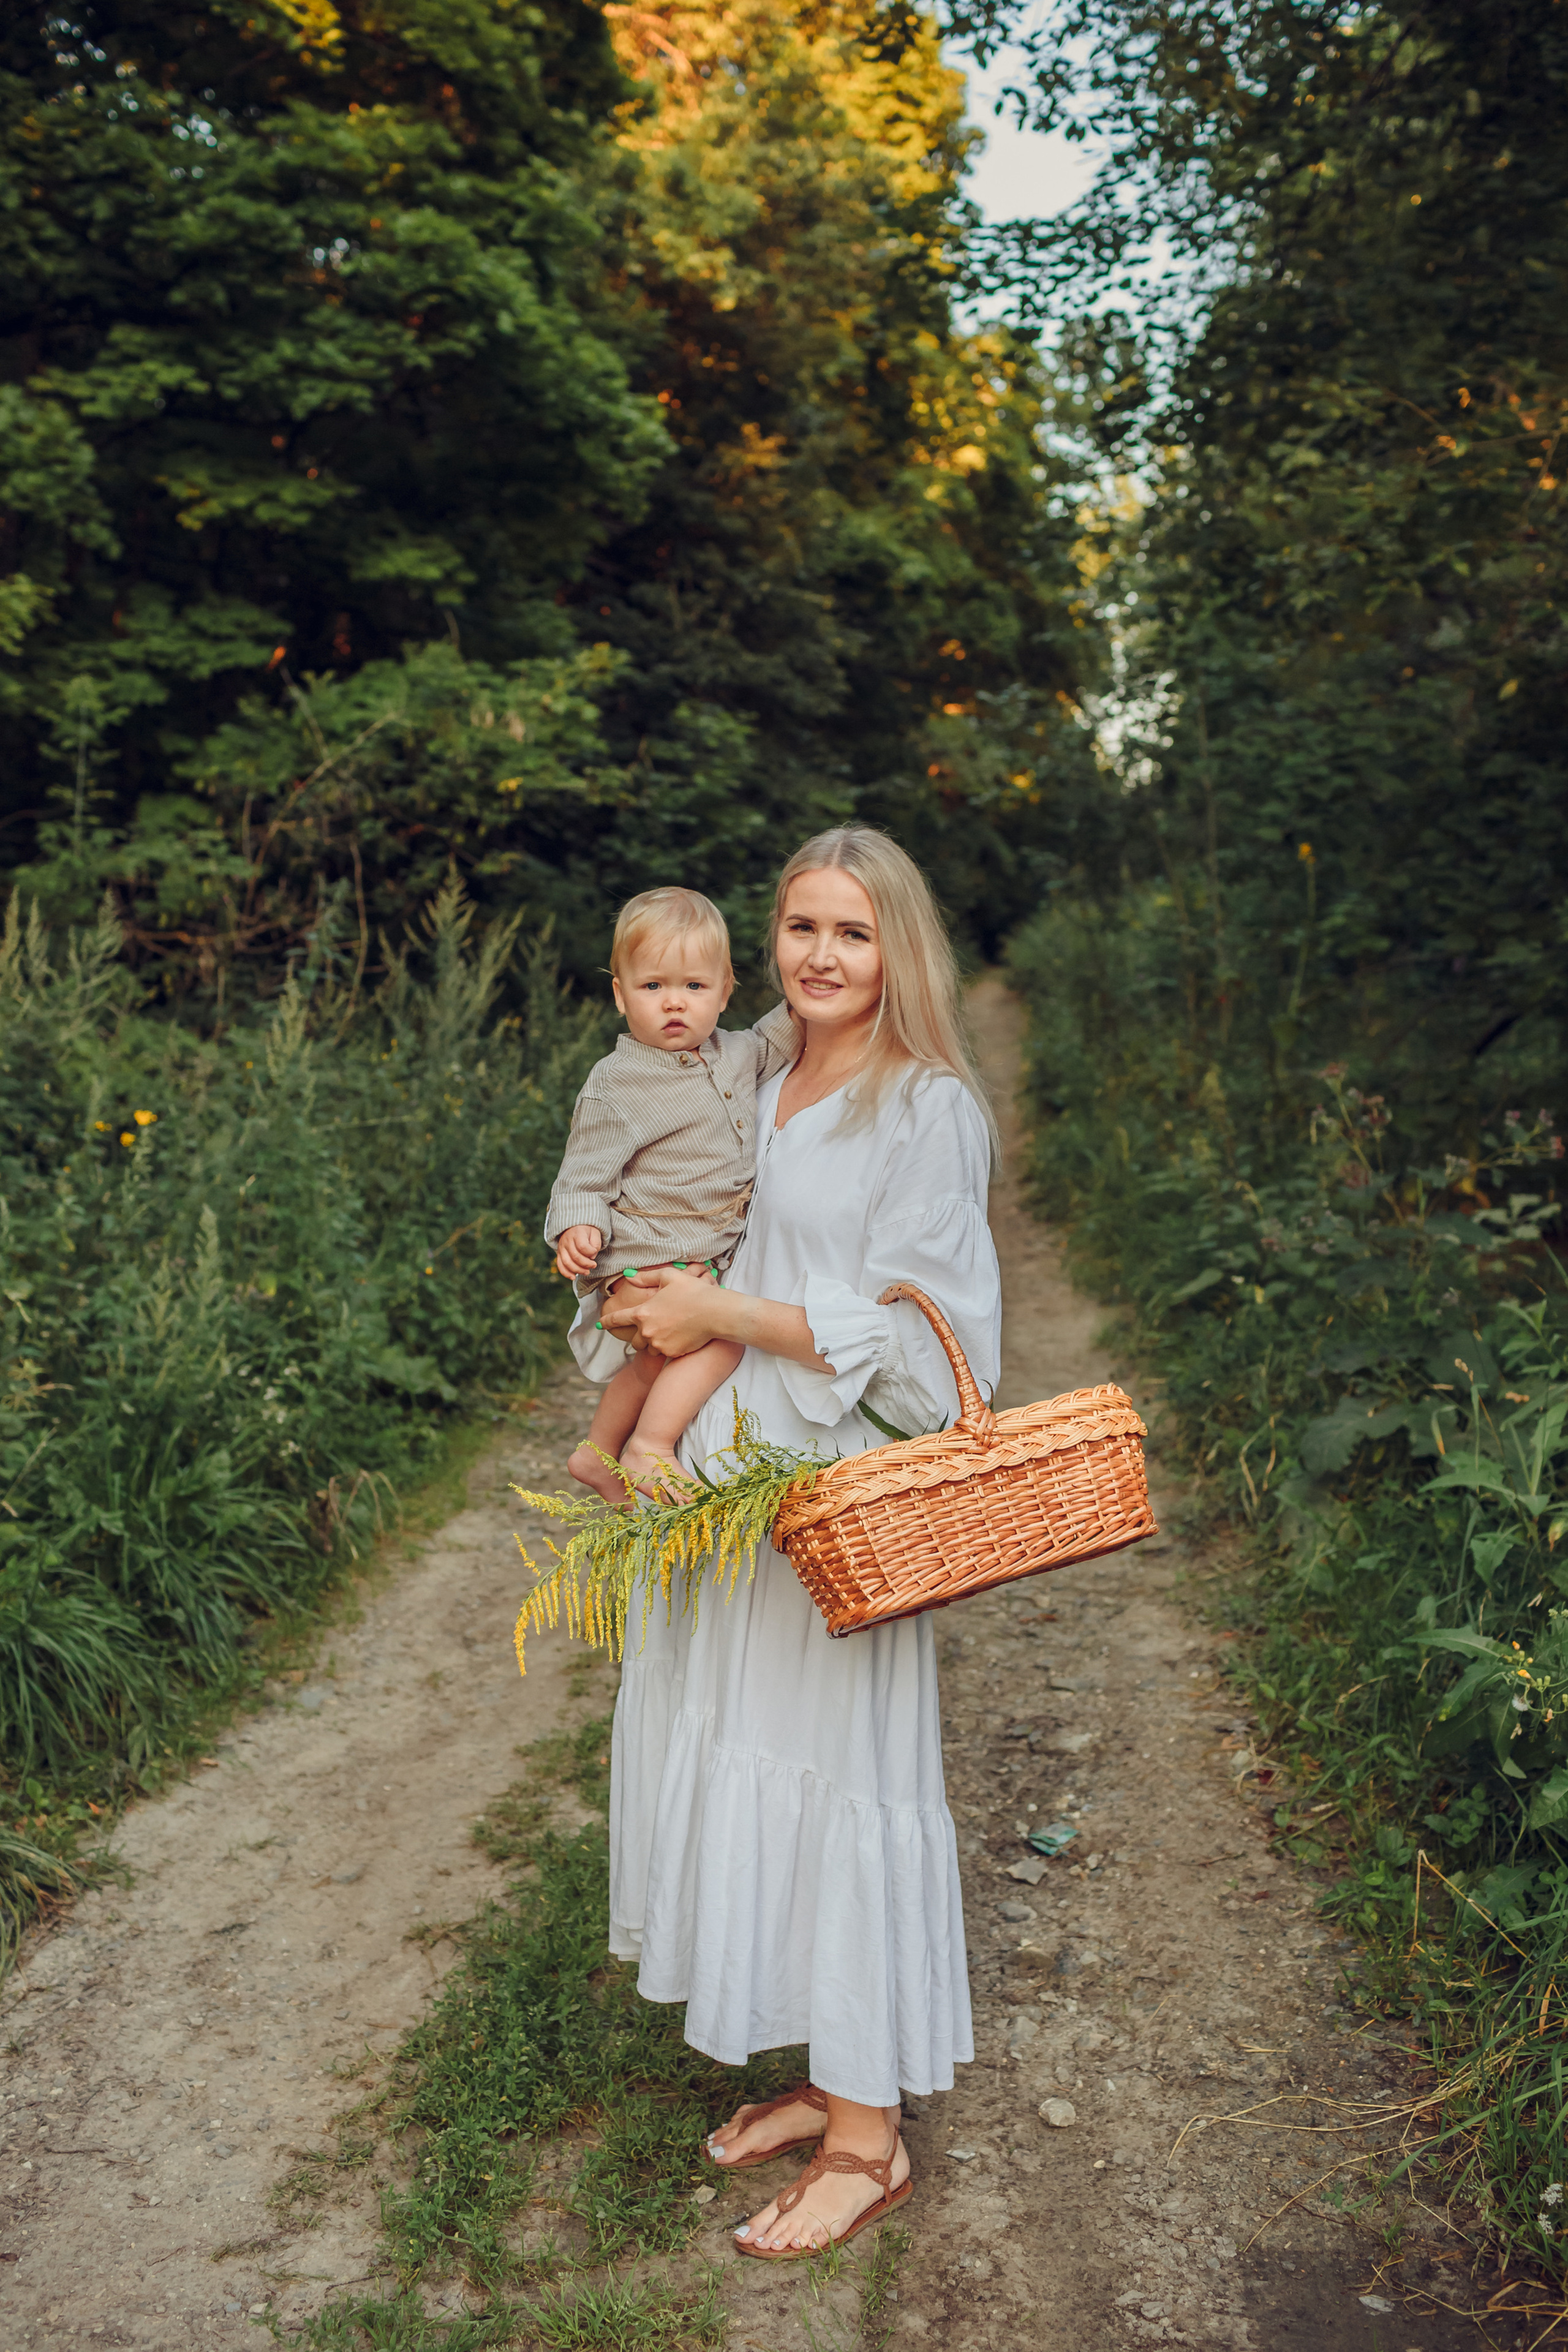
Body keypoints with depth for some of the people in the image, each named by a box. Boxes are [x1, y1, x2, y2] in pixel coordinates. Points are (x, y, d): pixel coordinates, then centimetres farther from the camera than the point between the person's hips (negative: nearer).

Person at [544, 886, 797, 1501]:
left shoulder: (734, 1054, 2)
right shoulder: (614, 1089, -17)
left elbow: (773, 1043, 24)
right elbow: (583, 1177, -14)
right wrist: (577, 1228, -32)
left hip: (708, 1259, 8)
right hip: (642, 1264, -8)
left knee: (654, 1365, 24)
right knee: (723, 1335, -26)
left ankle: (598, 1454, 45)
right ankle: (649, 1449, -17)